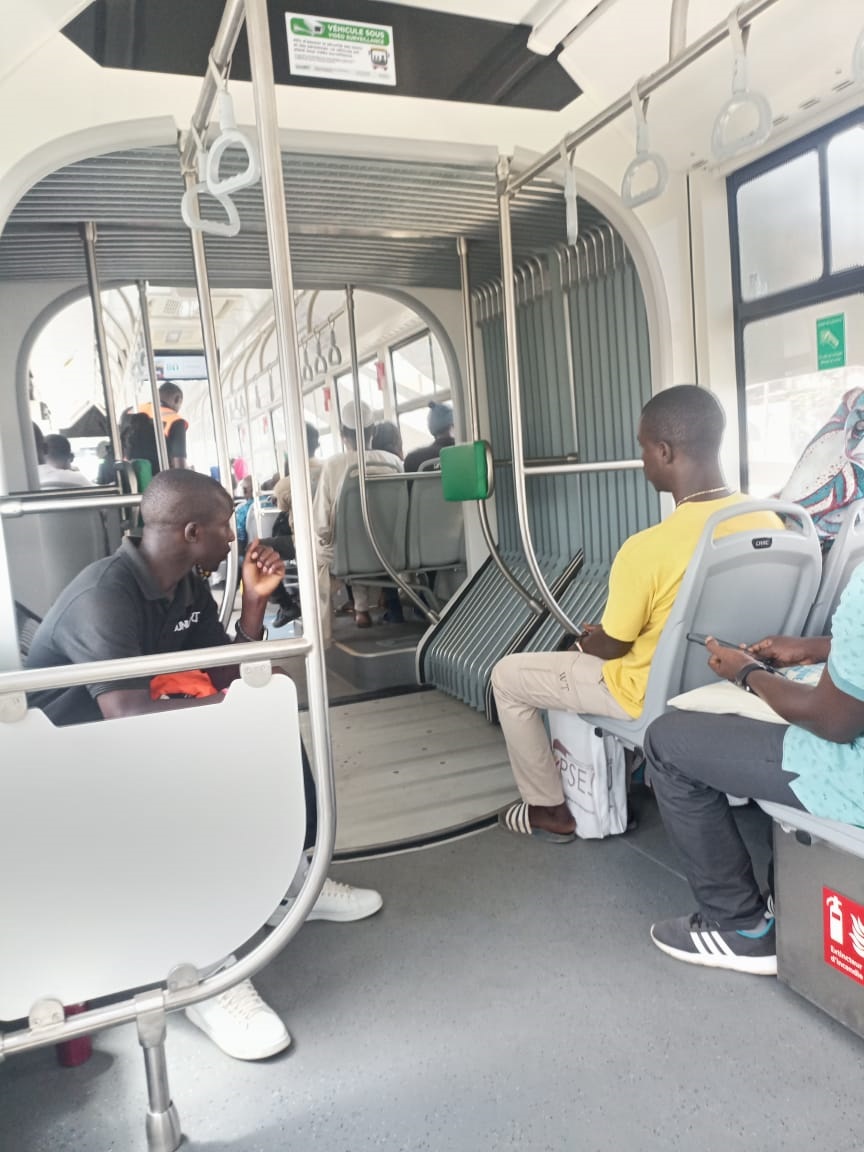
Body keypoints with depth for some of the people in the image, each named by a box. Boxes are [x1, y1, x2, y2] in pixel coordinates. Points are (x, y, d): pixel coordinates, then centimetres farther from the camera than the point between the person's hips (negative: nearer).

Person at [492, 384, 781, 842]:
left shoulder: (647, 548, -31)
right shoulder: (767, 521, -9)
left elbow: (611, 646, -16)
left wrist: (584, 643, 8)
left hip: (654, 695, -7)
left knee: (507, 676, 11)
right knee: (586, 651, 32)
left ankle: (550, 809, 22)